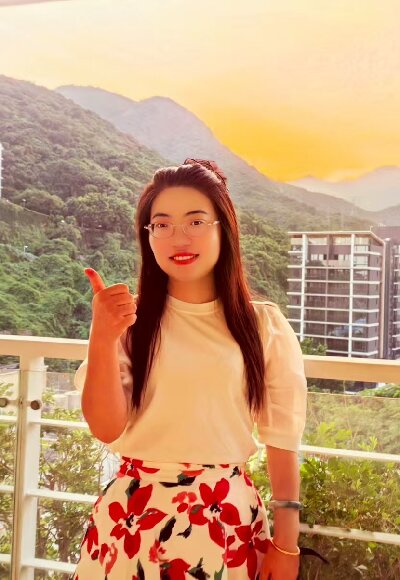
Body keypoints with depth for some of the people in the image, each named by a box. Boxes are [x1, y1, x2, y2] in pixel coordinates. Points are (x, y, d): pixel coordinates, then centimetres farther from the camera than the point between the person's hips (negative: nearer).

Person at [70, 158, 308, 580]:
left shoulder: (264, 324, -2)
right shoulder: (129, 319, -3)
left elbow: (282, 437, 1)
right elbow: (107, 428, -8)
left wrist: (286, 541, 2)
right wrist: (102, 339, -21)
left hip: (228, 515, 0)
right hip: (135, 514, 0)